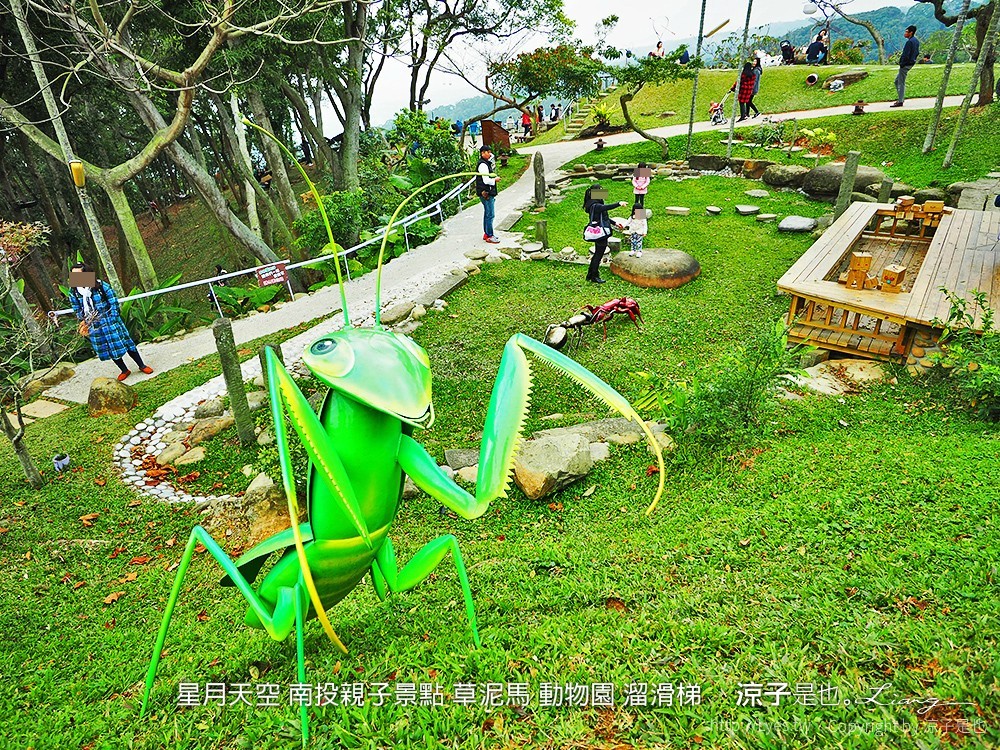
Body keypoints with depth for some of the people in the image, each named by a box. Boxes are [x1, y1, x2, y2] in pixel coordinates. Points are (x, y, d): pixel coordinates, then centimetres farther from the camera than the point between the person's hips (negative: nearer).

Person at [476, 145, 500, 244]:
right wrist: (495, 179, -8)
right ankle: (489, 236, -3)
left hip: (489, 193, 11)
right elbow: (486, 180, -23)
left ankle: (486, 233, 26)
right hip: (486, 193, -11)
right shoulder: (483, 165, -17)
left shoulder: (486, 163, 15)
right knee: (490, 214, -8)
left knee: (487, 214, 17)